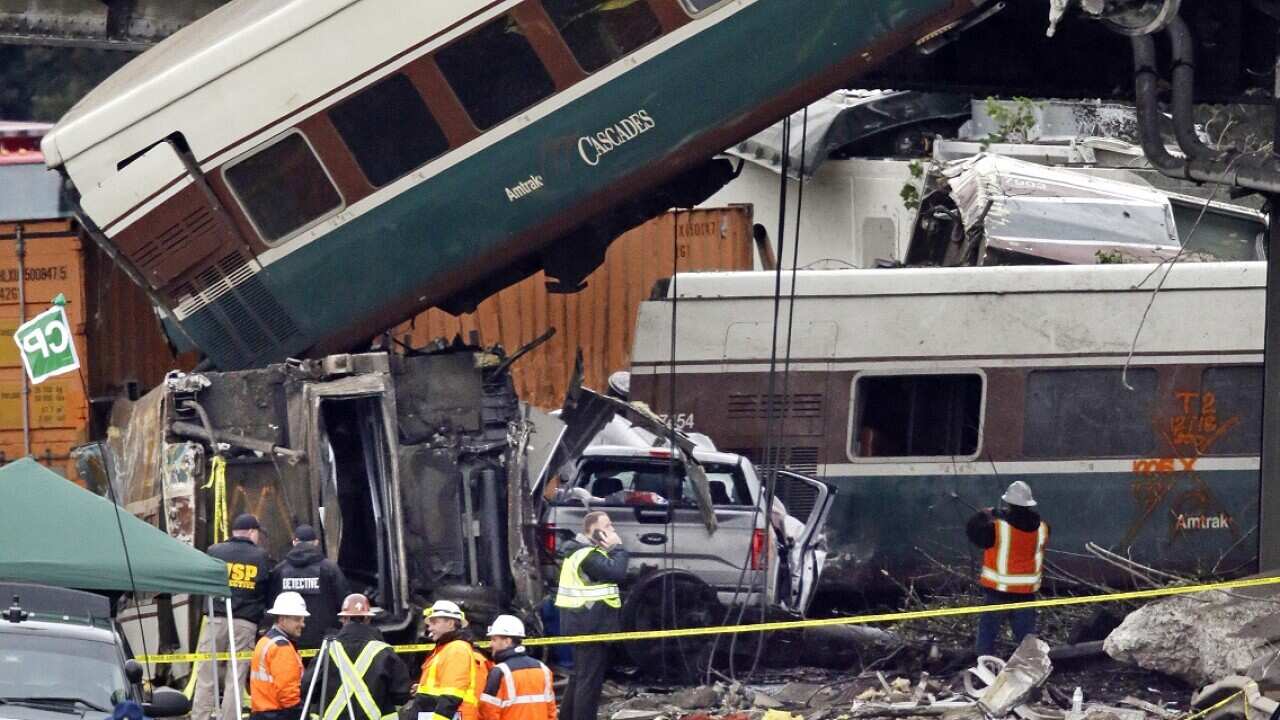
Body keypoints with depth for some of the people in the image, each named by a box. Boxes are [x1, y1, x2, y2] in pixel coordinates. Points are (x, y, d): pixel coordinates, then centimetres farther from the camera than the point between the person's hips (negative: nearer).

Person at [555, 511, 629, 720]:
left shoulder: (580, 551, 17)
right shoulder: (589, 556, -17)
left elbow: (609, 572, 20)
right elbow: (617, 572, -25)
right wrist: (617, 547, -14)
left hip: (584, 624, 11)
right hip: (591, 625, -11)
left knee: (579, 675, 19)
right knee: (590, 679, -8)